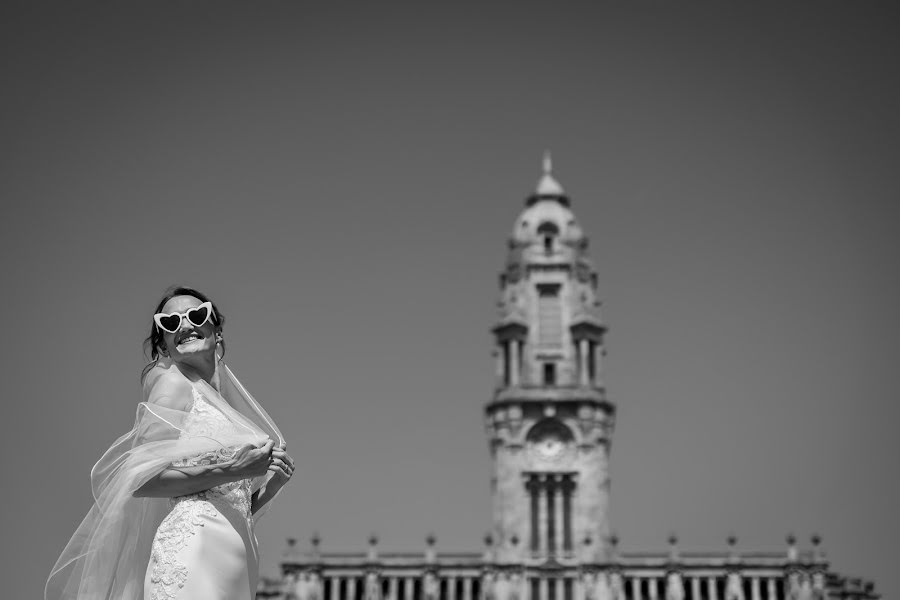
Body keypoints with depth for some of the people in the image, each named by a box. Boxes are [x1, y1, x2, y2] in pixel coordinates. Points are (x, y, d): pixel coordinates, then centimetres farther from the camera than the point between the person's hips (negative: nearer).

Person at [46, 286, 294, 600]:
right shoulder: (173, 382, 4)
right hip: (193, 543, -7)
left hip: (238, 560, 7)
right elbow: (137, 480, -8)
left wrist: (274, 480, 6)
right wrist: (232, 470, -12)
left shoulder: (223, 403, 23)